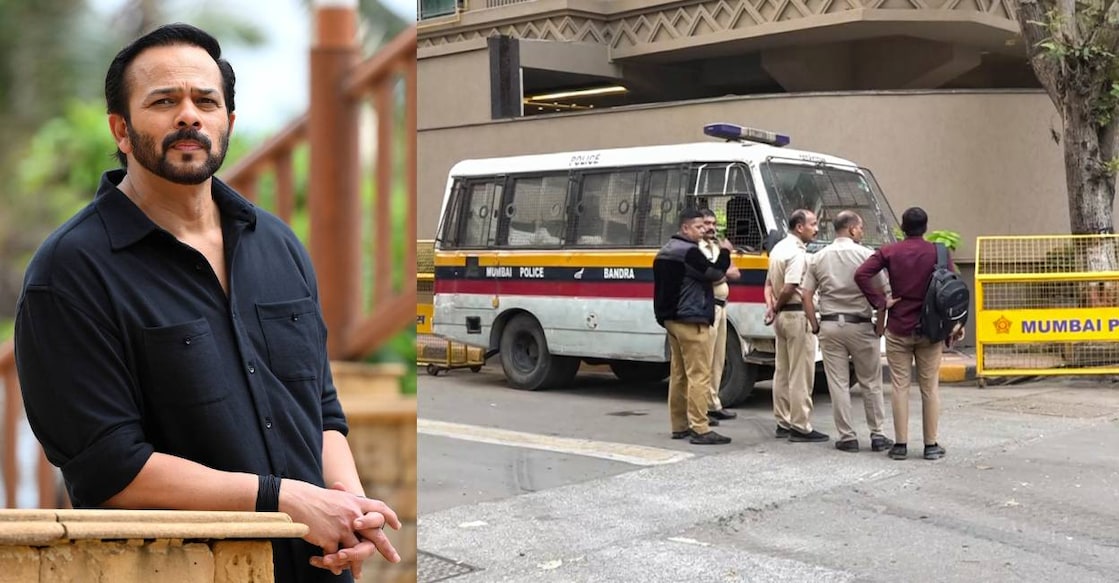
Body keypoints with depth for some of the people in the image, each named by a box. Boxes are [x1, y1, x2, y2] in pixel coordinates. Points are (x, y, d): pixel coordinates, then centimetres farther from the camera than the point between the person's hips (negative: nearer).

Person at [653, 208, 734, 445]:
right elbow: (714, 274, -12)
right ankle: (700, 429, -12)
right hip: (691, 321, -10)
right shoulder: (689, 252, -15)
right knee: (699, 375, -10)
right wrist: (724, 253, 2)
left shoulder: (665, 251, 16)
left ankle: (679, 425, 17)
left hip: (671, 319, 10)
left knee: (678, 374, 12)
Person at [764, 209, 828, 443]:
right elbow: (789, 288, -23)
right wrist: (776, 307, -7)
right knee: (800, 375, -5)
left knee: (782, 372, 13)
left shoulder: (779, 248, 14)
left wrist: (770, 306, 1)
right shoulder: (797, 253, -17)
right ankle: (801, 427, -3)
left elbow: (769, 283, 15)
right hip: (797, 315, -10)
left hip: (782, 316, 10)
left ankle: (783, 423, 19)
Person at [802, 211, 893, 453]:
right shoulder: (866, 256, -6)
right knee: (871, 383, 8)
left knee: (838, 384, 5)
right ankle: (877, 435, 12)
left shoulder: (819, 258, 5)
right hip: (860, 325, -2)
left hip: (830, 326, 3)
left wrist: (815, 326, 9)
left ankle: (847, 437, 6)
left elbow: (807, 296, 3)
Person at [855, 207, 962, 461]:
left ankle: (900, 444, 5)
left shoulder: (889, 252, -1)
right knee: (930, 387, 7)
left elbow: (861, 274, -14)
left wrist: (880, 302, -8)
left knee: (900, 386, 5)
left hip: (898, 328, 0)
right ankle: (931, 445, 10)